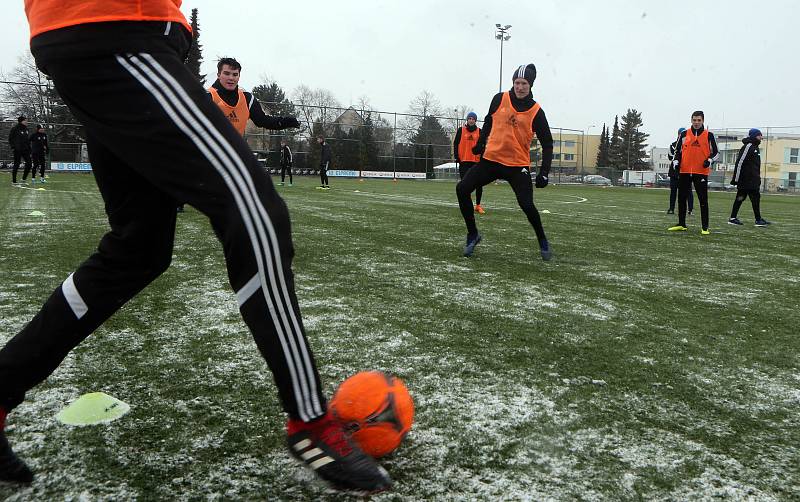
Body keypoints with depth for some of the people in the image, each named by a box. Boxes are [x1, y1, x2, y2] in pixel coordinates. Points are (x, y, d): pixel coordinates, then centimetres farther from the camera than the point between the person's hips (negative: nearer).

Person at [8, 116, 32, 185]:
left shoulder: (26, 129, 12)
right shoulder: (15, 129, -8)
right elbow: (10, 139, -6)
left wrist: (29, 147, 12)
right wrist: (13, 147, -13)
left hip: (26, 149, 6)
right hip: (18, 150, -6)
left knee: (29, 164, 0)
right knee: (16, 165, -1)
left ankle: (24, 179, 15)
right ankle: (14, 181, 8)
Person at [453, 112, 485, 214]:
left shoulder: (479, 131, 9)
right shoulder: (461, 130, 5)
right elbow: (456, 144, 4)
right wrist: (457, 157, -3)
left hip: (476, 161, 1)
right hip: (464, 161, -1)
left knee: (479, 184, 0)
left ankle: (478, 205, 12)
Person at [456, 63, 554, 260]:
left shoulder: (536, 111, -5)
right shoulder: (500, 99, 1)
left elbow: (547, 143, -1)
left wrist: (544, 173, -10)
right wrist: (481, 142, 14)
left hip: (518, 165, -3)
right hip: (490, 159, 3)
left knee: (527, 205, -17)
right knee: (462, 189, -9)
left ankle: (543, 242, 11)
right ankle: (473, 235, 8)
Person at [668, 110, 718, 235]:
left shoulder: (709, 135, 4)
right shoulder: (684, 134, 8)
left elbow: (716, 152, 8)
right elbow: (678, 151, 14)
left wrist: (710, 160, -11)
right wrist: (676, 162, -2)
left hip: (701, 172, -3)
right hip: (684, 171, 3)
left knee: (703, 200, -4)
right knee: (682, 198, 9)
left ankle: (705, 227, 1)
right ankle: (681, 225, 21)